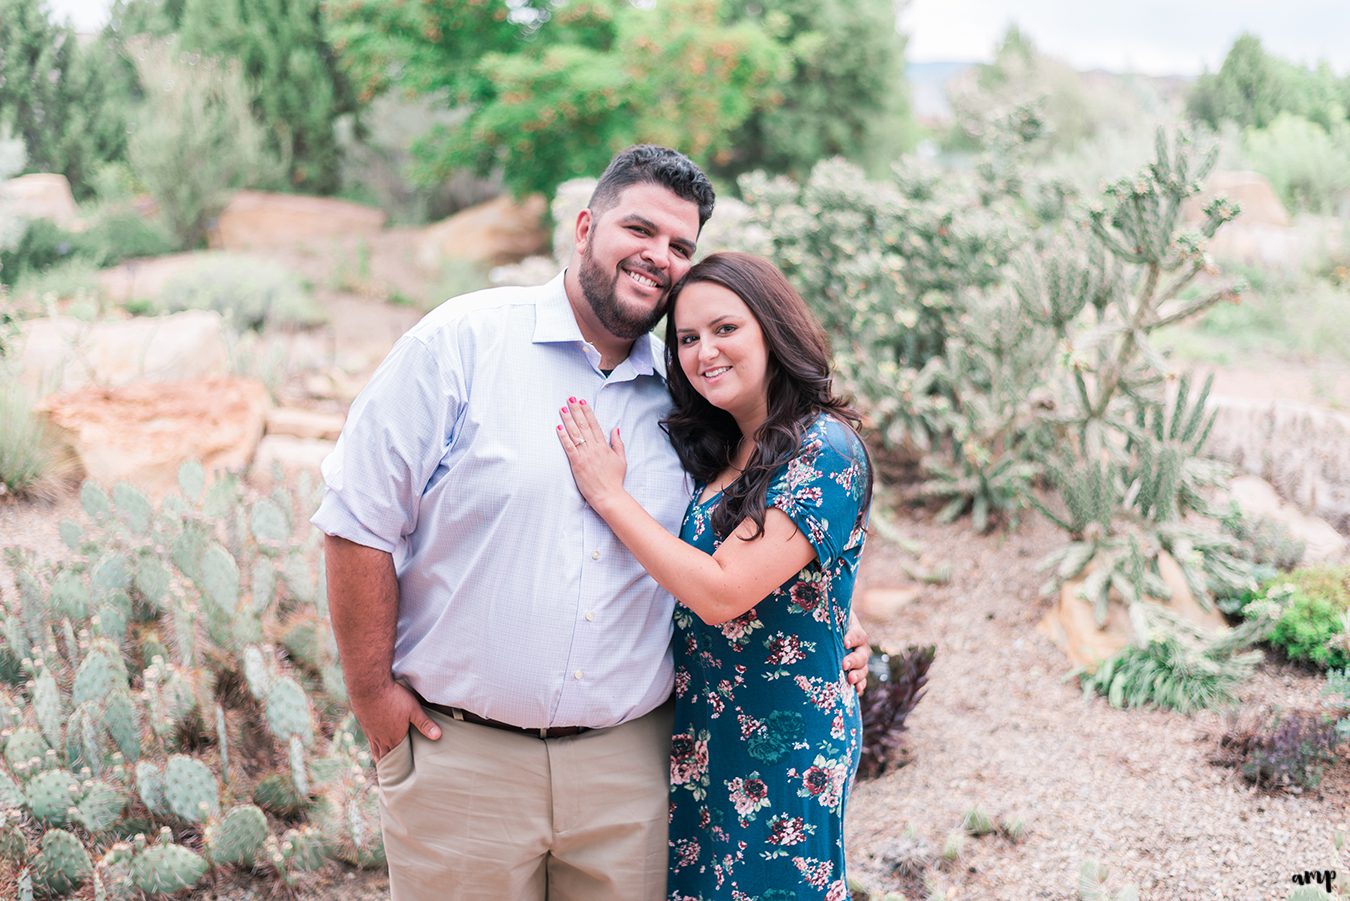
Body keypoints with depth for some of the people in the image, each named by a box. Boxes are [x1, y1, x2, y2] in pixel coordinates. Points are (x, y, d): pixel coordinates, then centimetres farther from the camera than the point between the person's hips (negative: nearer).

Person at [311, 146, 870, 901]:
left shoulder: (683, 394, 8)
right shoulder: (465, 342, -5)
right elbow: (360, 522, -5)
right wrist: (373, 696, -6)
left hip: (627, 761, 3)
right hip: (460, 755, -3)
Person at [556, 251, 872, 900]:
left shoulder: (825, 449, -17)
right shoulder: (711, 451, 8)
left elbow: (722, 592, -24)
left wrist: (608, 494, -17)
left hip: (781, 743, -7)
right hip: (697, 729, 7)